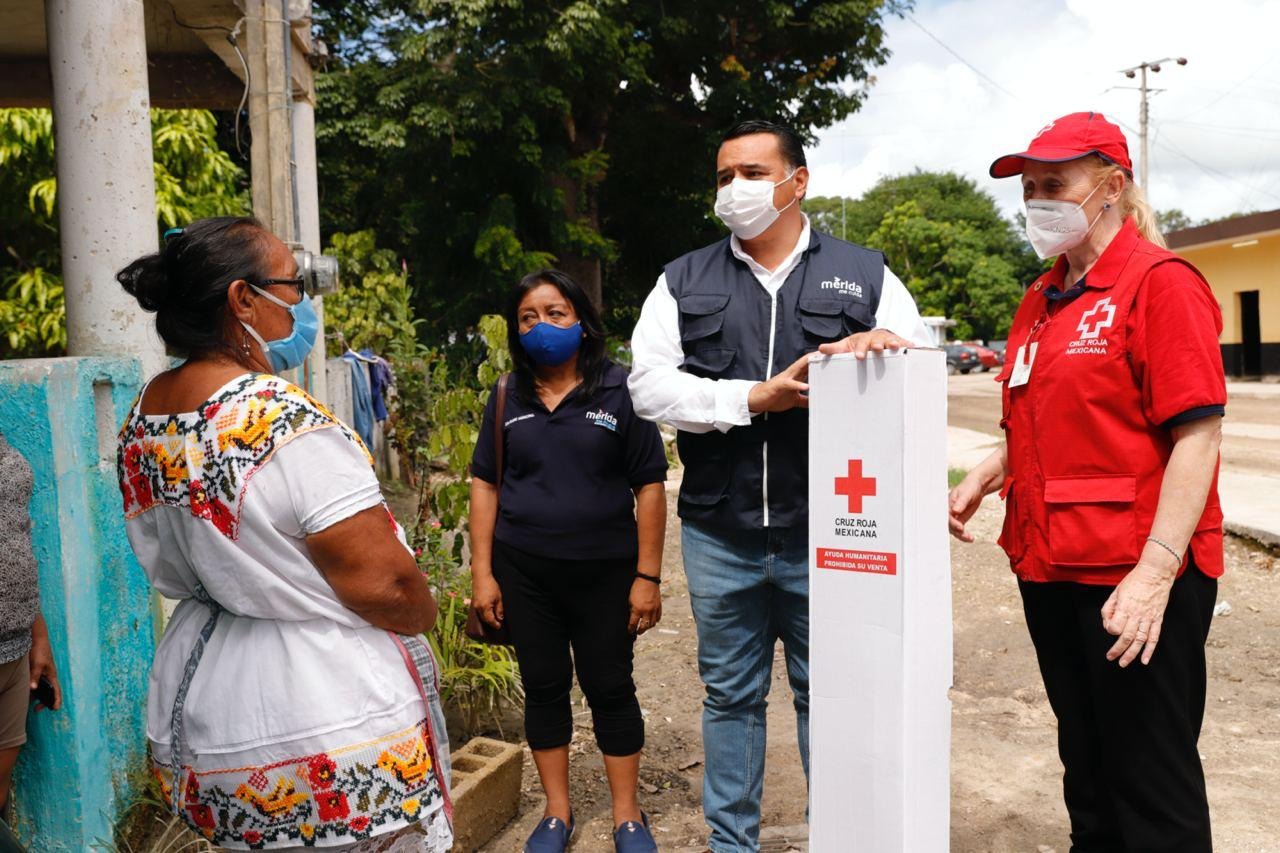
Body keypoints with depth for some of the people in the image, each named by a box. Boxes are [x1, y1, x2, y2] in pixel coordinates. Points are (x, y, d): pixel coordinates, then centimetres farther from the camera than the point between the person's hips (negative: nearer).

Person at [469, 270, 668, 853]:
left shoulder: (619, 390, -5)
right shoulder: (507, 397, 4)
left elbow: (649, 486, -6)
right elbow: (485, 484, 6)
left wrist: (647, 576, -8)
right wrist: (482, 573, 1)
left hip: (605, 572, -2)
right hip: (524, 574, 3)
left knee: (610, 688, 8)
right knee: (543, 688, 13)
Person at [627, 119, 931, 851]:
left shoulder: (865, 274, 6)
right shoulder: (684, 281, 7)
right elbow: (651, 384, -4)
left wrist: (884, 343, -21)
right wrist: (755, 397, -13)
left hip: (826, 533, -1)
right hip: (719, 535, 1)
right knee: (731, 696, 14)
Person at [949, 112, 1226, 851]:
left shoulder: (1160, 283, -9)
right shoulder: (1041, 301, 13)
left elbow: (1196, 436, -16)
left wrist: (1156, 572, -22)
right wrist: (986, 477, 4)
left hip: (1133, 577, -7)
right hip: (1050, 568, 8)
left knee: (1152, 781, 4)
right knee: (1085, 764, 19)